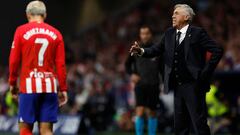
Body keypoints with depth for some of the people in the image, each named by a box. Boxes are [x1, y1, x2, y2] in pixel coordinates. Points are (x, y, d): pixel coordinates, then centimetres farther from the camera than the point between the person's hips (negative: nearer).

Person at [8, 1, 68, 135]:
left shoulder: (21, 31, 1)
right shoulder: (55, 33, 6)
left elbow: (14, 61, 1)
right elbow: (61, 64, 3)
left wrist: (12, 83, 13)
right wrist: (63, 89, 9)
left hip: (29, 86, -2)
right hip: (50, 86, 2)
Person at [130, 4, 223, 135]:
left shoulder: (197, 33, -7)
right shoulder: (169, 33, 11)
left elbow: (217, 51, -9)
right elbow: (157, 49, 8)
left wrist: (206, 71, -11)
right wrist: (141, 51, -9)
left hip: (193, 85, -6)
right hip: (177, 86, 6)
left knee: (199, 123, -6)